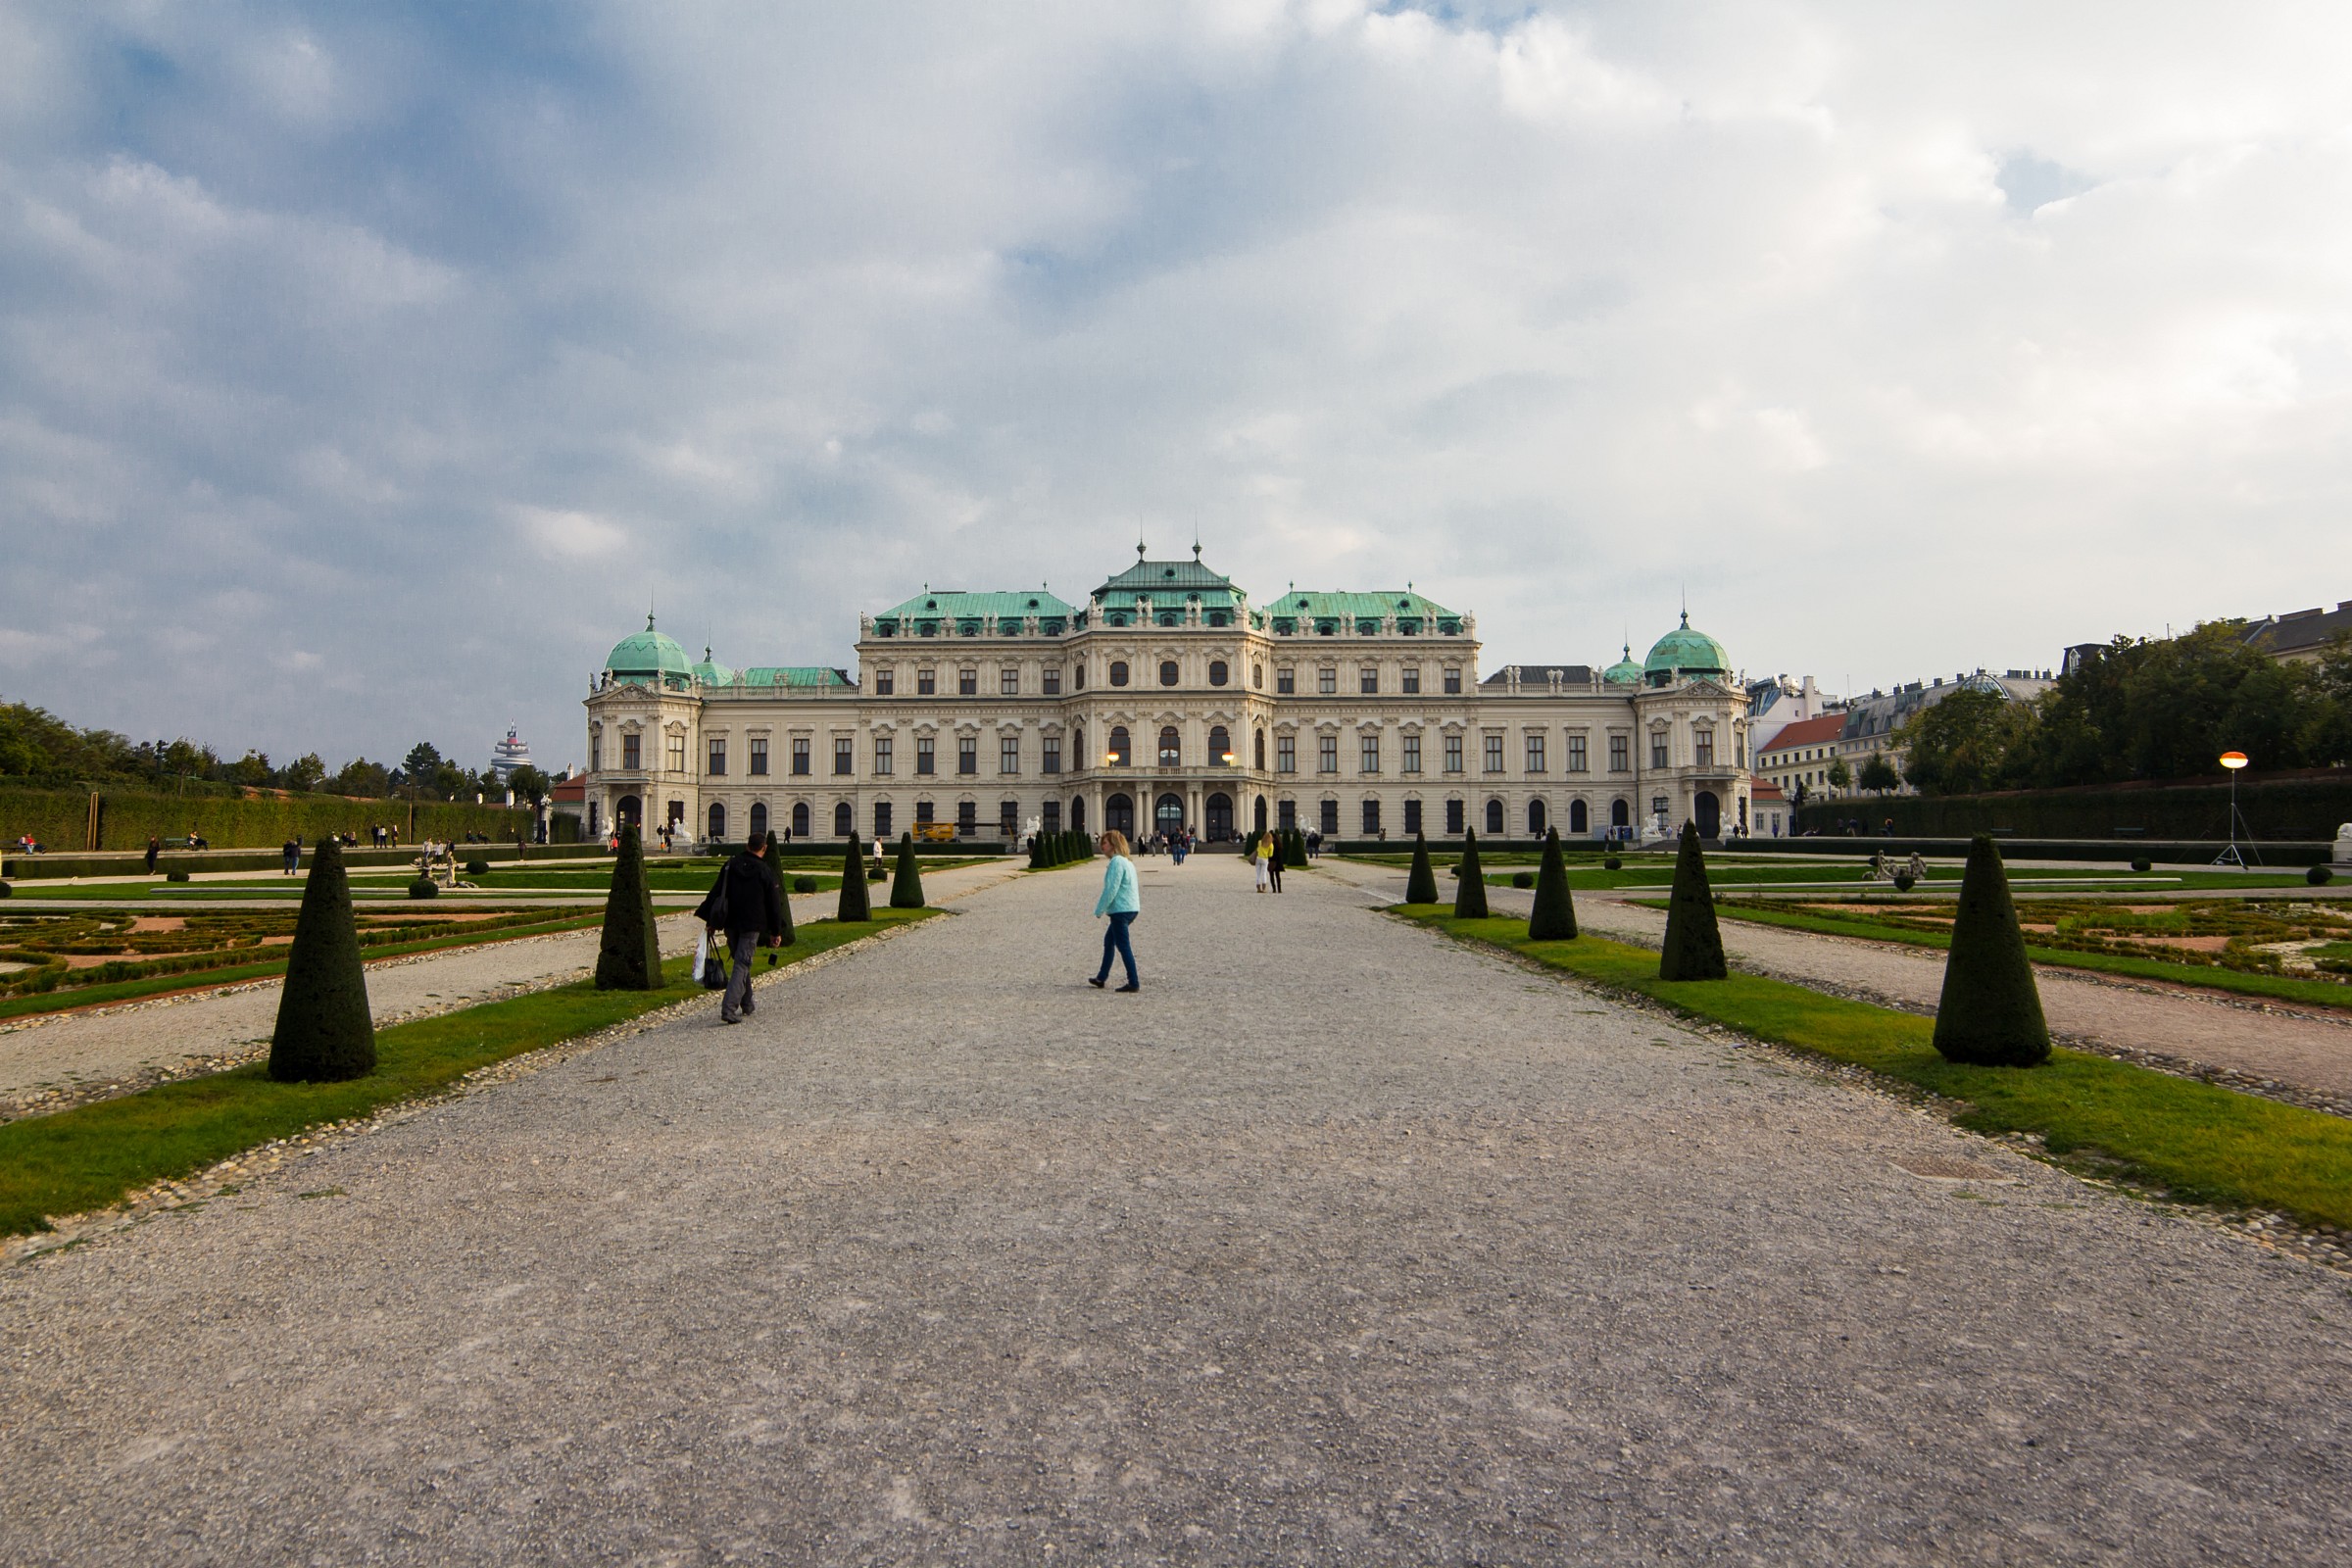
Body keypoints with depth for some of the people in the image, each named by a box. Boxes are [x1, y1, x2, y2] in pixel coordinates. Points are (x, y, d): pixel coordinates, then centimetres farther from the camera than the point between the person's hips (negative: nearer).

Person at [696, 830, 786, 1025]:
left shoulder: (730, 865, 7)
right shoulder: (766, 873, -4)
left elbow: (715, 893, 7)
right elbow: (775, 905, -1)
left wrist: (711, 920, 12)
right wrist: (776, 932, 7)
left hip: (730, 924, 4)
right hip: (752, 925, -4)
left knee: (739, 960, 19)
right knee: (742, 964, -4)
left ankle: (746, 1003, 27)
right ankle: (729, 1007, -17)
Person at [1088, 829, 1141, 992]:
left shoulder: (1116, 862, -15)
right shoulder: (1127, 862, 15)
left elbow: (1111, 889, -19)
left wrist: (1099, 909, -11)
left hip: (1121, 910, -10)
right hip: (1130, 908, 10)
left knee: (1123, 945, -5)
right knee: (1109, 940, 19)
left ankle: (1134, 983, -3)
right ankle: (1101, 978, 27)